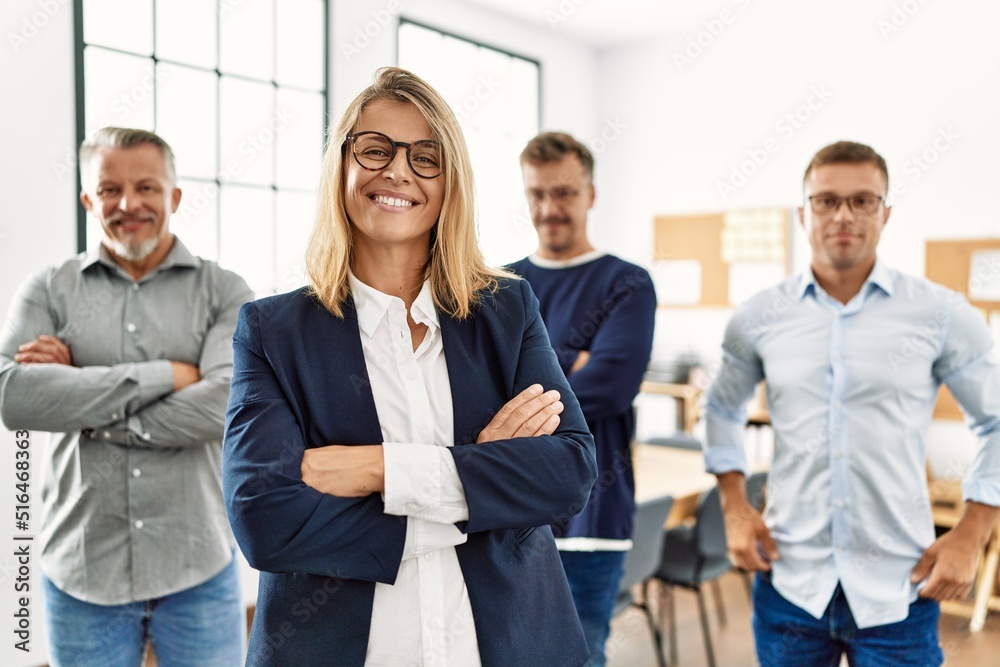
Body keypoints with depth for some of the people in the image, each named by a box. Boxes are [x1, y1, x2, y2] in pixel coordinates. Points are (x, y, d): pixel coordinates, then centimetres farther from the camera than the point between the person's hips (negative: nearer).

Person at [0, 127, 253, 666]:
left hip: (199, 568, -1)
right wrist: (165, 374, -17)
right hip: (80, 571, 1)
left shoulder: (224, 292, -1)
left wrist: (82, 407, -13)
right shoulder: (49, 291, 3)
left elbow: (229, 403, -16)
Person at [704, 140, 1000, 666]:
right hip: (789, 581, 2)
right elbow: (723, 409, 15)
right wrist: (734, 507, 6)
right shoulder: (760, 316, 1)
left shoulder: (939, 315, -3)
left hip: (898, 590, -1)